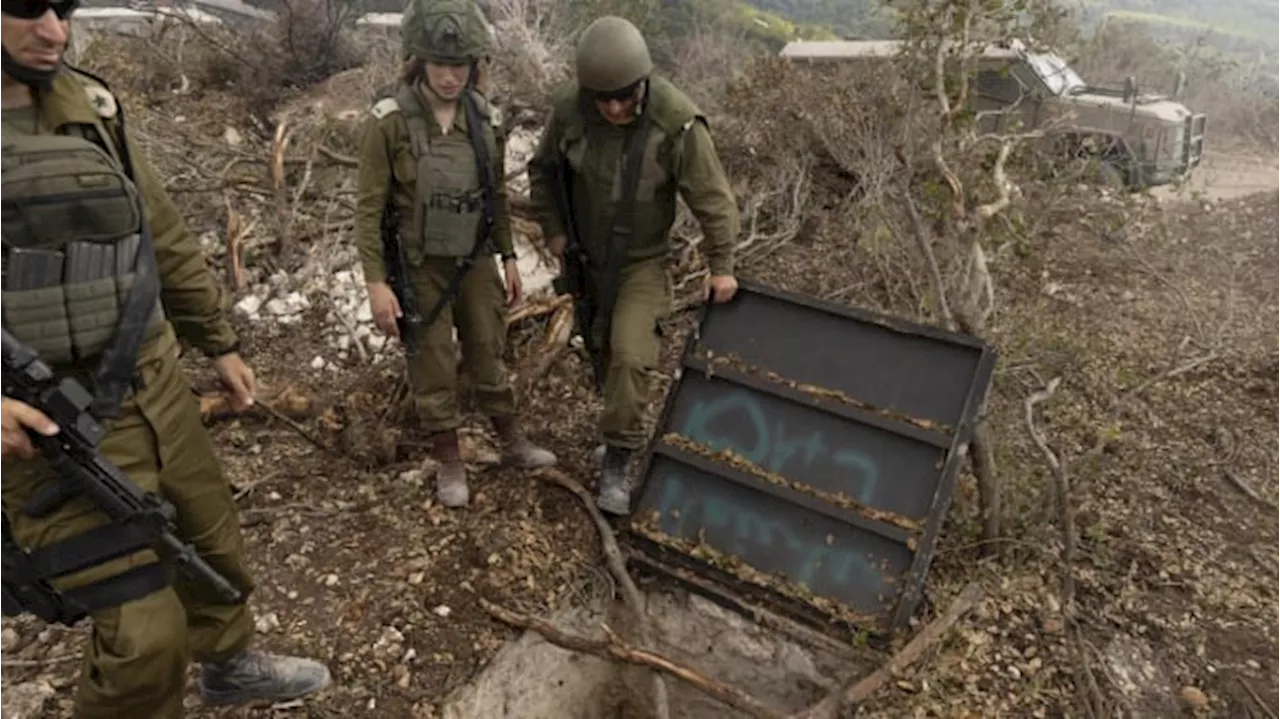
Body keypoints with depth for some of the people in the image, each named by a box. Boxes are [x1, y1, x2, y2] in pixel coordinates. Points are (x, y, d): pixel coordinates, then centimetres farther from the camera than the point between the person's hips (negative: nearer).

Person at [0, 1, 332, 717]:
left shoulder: (91, 107, 3)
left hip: (157, 388, 6)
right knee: (144, 633, -2)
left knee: (212, 535, 23)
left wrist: (223, 343, 15)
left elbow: (167, 239, 11)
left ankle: (231, 662, 50)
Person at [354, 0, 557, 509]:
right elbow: (369, 206, -13)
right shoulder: (390, 120, -16)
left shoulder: (486, 119, -4)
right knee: (433, 366, 8)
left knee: (488, 353, 16)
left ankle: (512, 443, 35)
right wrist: (376, 282, -17)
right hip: (419, 266, -3)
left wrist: (509, 258, 9)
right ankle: (449, 463, 26)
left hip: (475, 260, 4)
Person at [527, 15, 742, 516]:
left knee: (629, 354, -15)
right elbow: (543, 171, 1)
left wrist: (721, 265, -12)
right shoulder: (569, 108, -18)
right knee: (599, 346, 17)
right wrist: (553, 230, -4)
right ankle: (621, 419, 43)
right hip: (586, 256, 4)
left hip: (643, 261, -3)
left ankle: (617, 463, 0)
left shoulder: (678, 122, -27)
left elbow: (713, 198, -17)